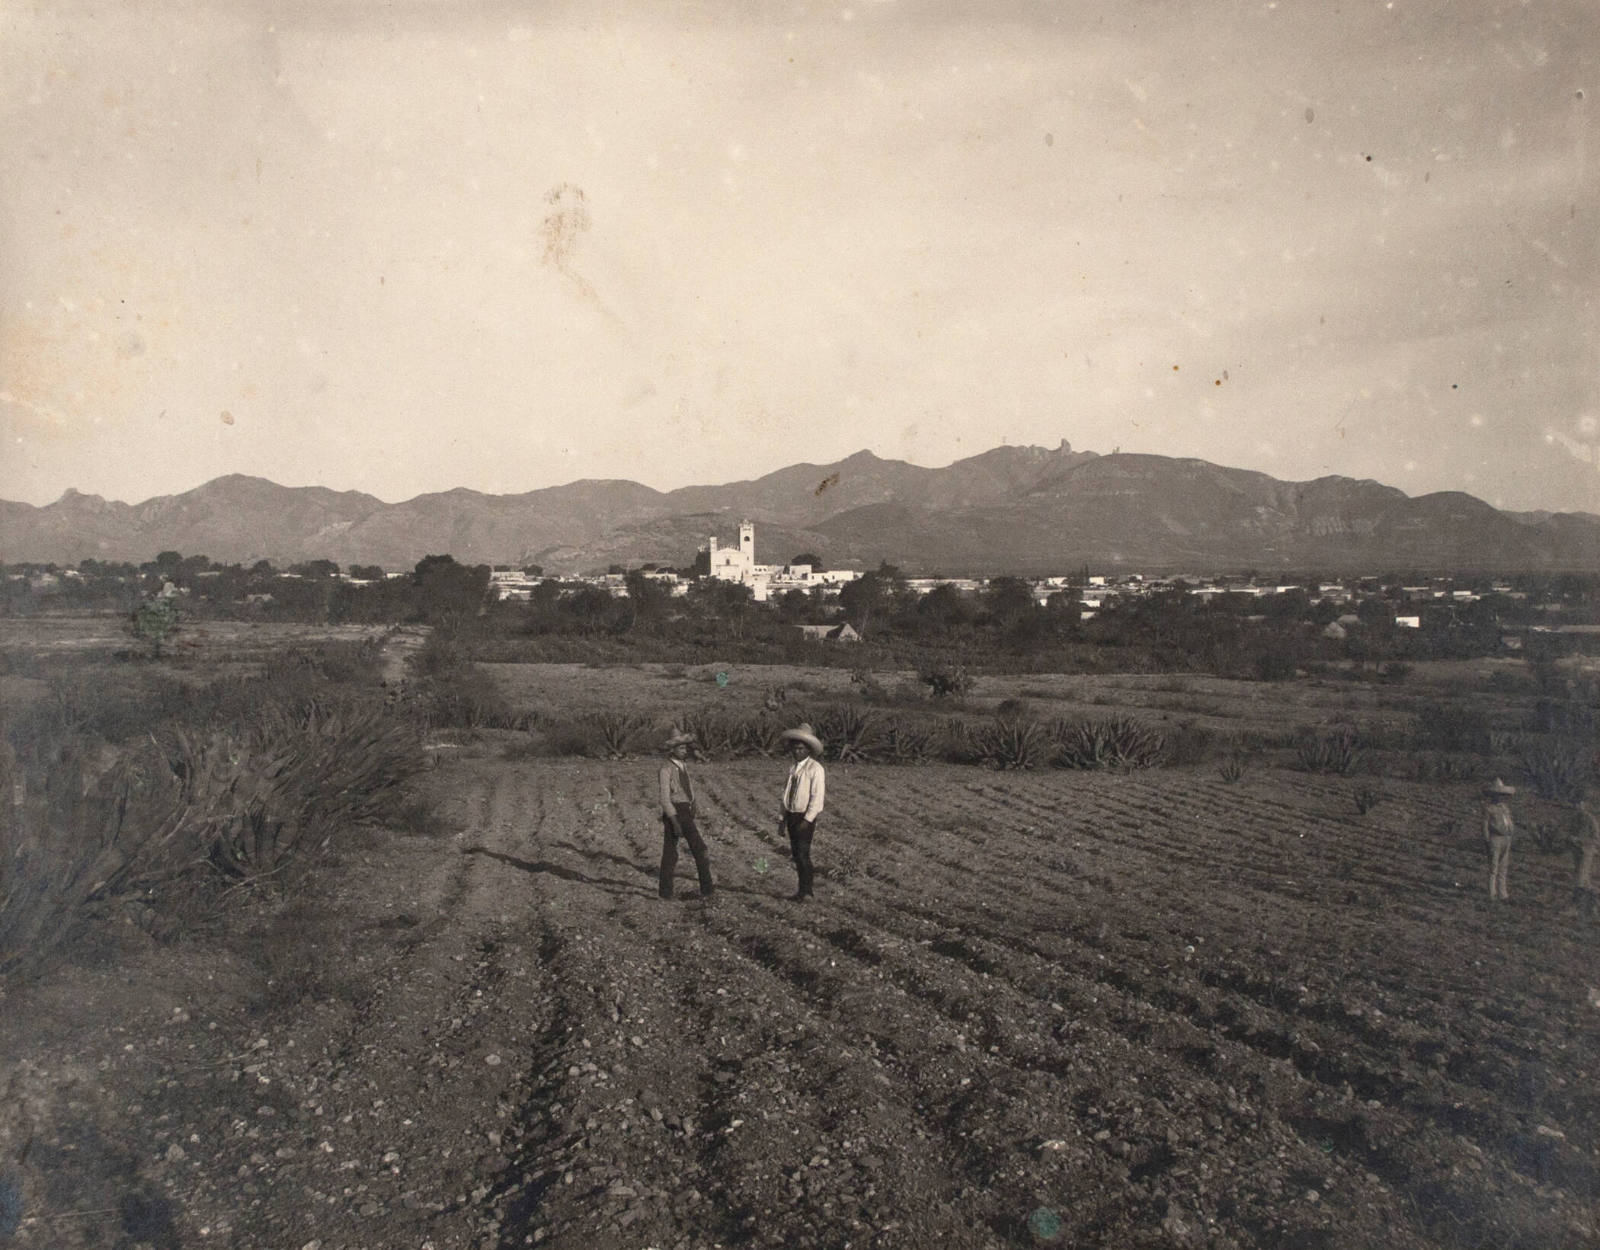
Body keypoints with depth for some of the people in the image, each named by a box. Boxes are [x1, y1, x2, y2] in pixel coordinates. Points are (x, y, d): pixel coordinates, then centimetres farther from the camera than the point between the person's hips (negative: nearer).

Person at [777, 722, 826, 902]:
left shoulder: (815, 769, -11)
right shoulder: (793, 769, 12)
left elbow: (817, 797, -15)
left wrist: (807, 820, -20)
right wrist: (782, 819, 14)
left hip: (806, 817, -7)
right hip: (791, 815, 7)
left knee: (803, 854, -8)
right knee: (796, 853, 11)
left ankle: (805, 891, 2)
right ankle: (802, 888, 21)